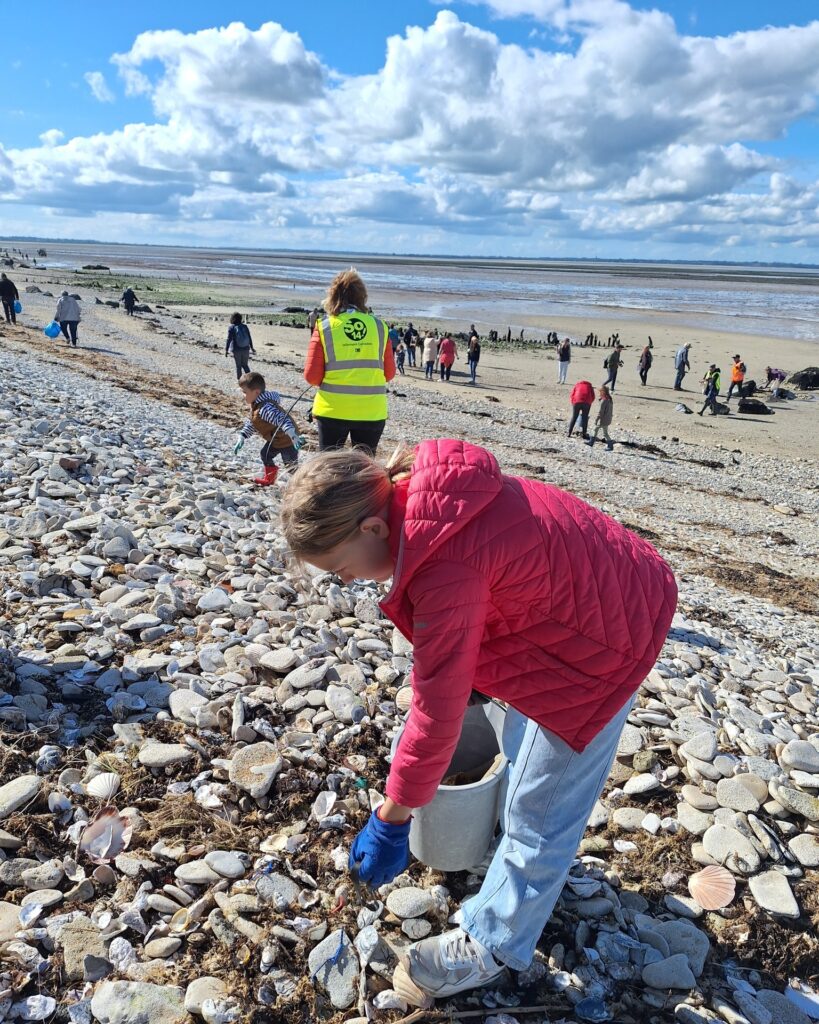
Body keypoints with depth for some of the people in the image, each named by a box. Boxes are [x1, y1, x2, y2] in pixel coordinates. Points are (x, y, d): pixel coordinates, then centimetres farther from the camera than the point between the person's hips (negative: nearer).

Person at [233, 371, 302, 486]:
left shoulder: (265, 408, -33)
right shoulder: (256, 405, 2)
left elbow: (283, 420, -43)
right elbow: (251, 423, 17)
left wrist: (294, 437, -53)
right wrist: (241, 438, 11)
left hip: (286, 440, -11)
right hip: (275, 439, 11)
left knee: (290, 464, -12)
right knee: (265, 454, 24)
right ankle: (269, 478, 42)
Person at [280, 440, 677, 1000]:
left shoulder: (444, 570, -36)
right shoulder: (417, 491, -9)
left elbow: (438, 711, -28)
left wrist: (390, 821, -15)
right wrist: (471, 677, 16)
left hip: (607, 638, -9)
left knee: (539, 807, 5)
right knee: (523, 745, 27)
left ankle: (492, 945, 27)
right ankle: (537, 862, 52)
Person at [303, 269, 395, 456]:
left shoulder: (325, 327, -5)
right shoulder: (379, 326, 0)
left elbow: (311, 376, -6)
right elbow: (389, 373, 4)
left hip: (333, 410, -1)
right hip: (372, 411, 1)